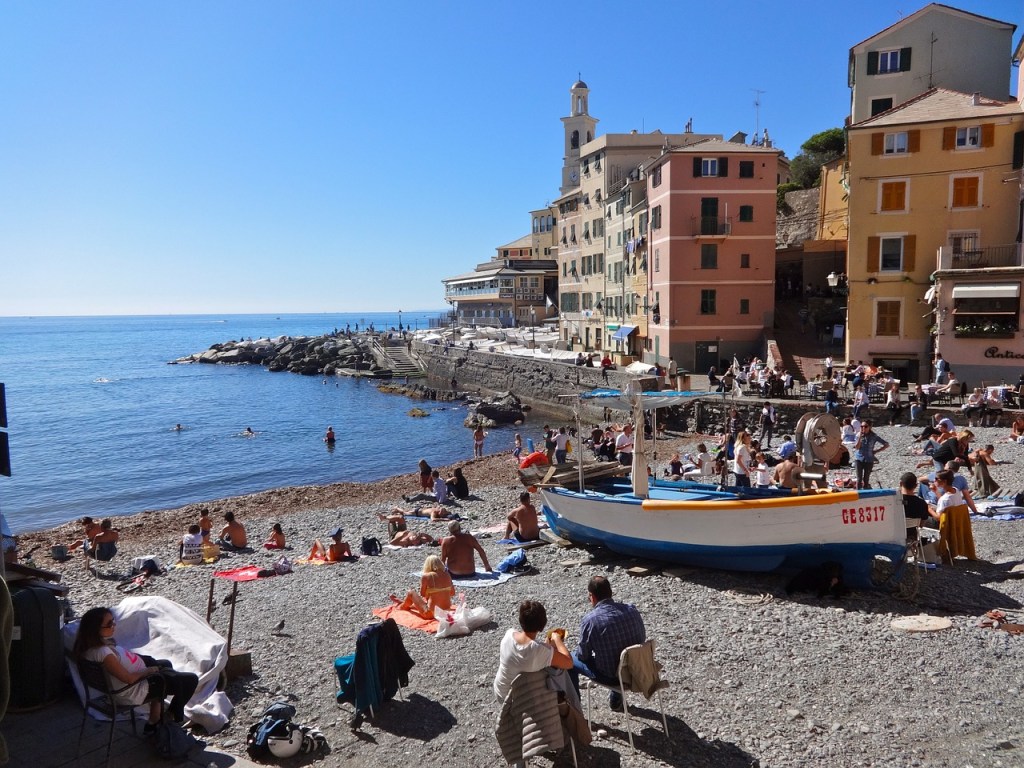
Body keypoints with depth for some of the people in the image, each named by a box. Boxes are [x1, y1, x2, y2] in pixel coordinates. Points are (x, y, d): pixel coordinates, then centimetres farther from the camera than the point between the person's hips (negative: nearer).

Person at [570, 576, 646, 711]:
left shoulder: (589, 620, -20)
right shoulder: (632, 610, -6)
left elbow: (583, 655, -9)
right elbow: (642, 638, 9)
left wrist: (578, 652, 14)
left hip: (610, 676, -5)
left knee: (571, 660, 17)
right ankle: (616, 700, 50)